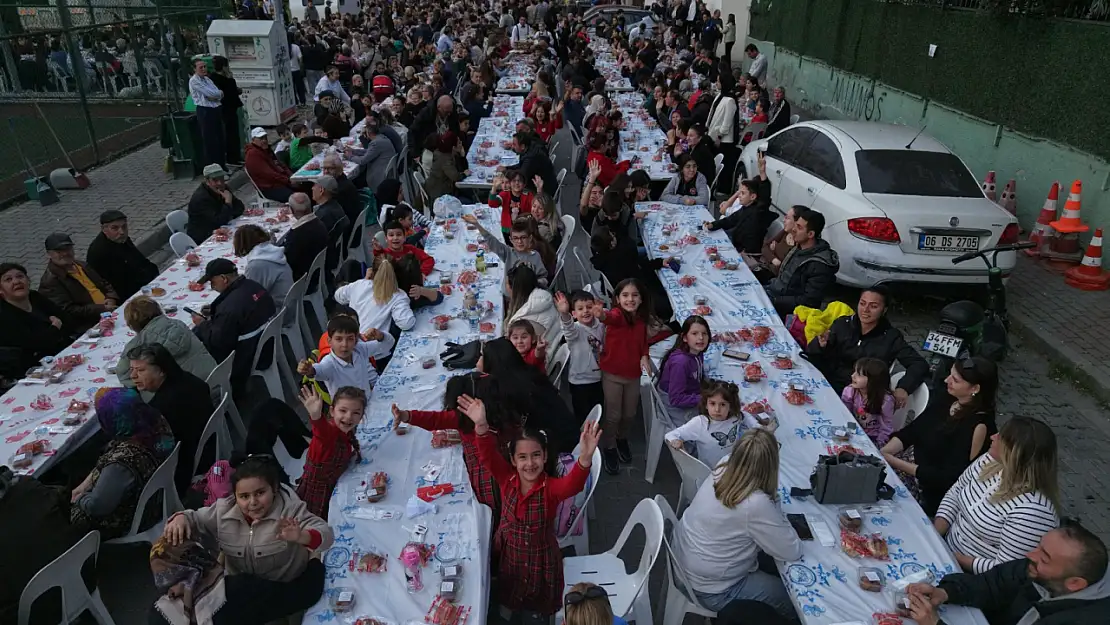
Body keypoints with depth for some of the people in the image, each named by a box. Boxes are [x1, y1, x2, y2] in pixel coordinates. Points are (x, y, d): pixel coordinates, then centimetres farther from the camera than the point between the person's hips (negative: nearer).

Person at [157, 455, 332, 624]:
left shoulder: (290, 509, -22)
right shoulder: (223, 510, -8)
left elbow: (325, 534, -33)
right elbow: (196, 520, 8)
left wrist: (301, 536, -57)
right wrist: (181, 518, -18)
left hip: (285, 587, -5)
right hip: (239, 586, 5)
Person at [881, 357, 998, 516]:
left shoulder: (978, 426, -22)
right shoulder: (944, 399, -1)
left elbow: (948, 478, -22)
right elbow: (909, 432, 2)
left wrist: (893, 461, -23)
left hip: (932, 495, -7)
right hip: (910, 474, 7)